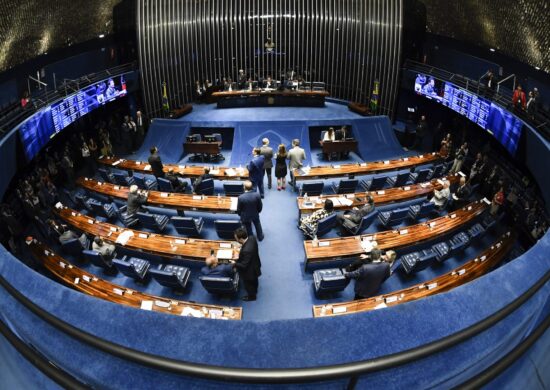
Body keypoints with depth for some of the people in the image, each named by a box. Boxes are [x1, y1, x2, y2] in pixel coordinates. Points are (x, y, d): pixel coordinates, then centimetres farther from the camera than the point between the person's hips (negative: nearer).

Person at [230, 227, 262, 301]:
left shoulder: (246, 250, -46)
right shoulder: (252, 238, -22)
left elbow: (244, 265, -32)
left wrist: (235, 263, -17)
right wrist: (242, 246, -5)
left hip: (249, 271, -8)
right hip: (255, 265, 8)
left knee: (248, 284, 24)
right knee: (254, 280, 36)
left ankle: (251, 296, 51)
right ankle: (255, 290, 63)